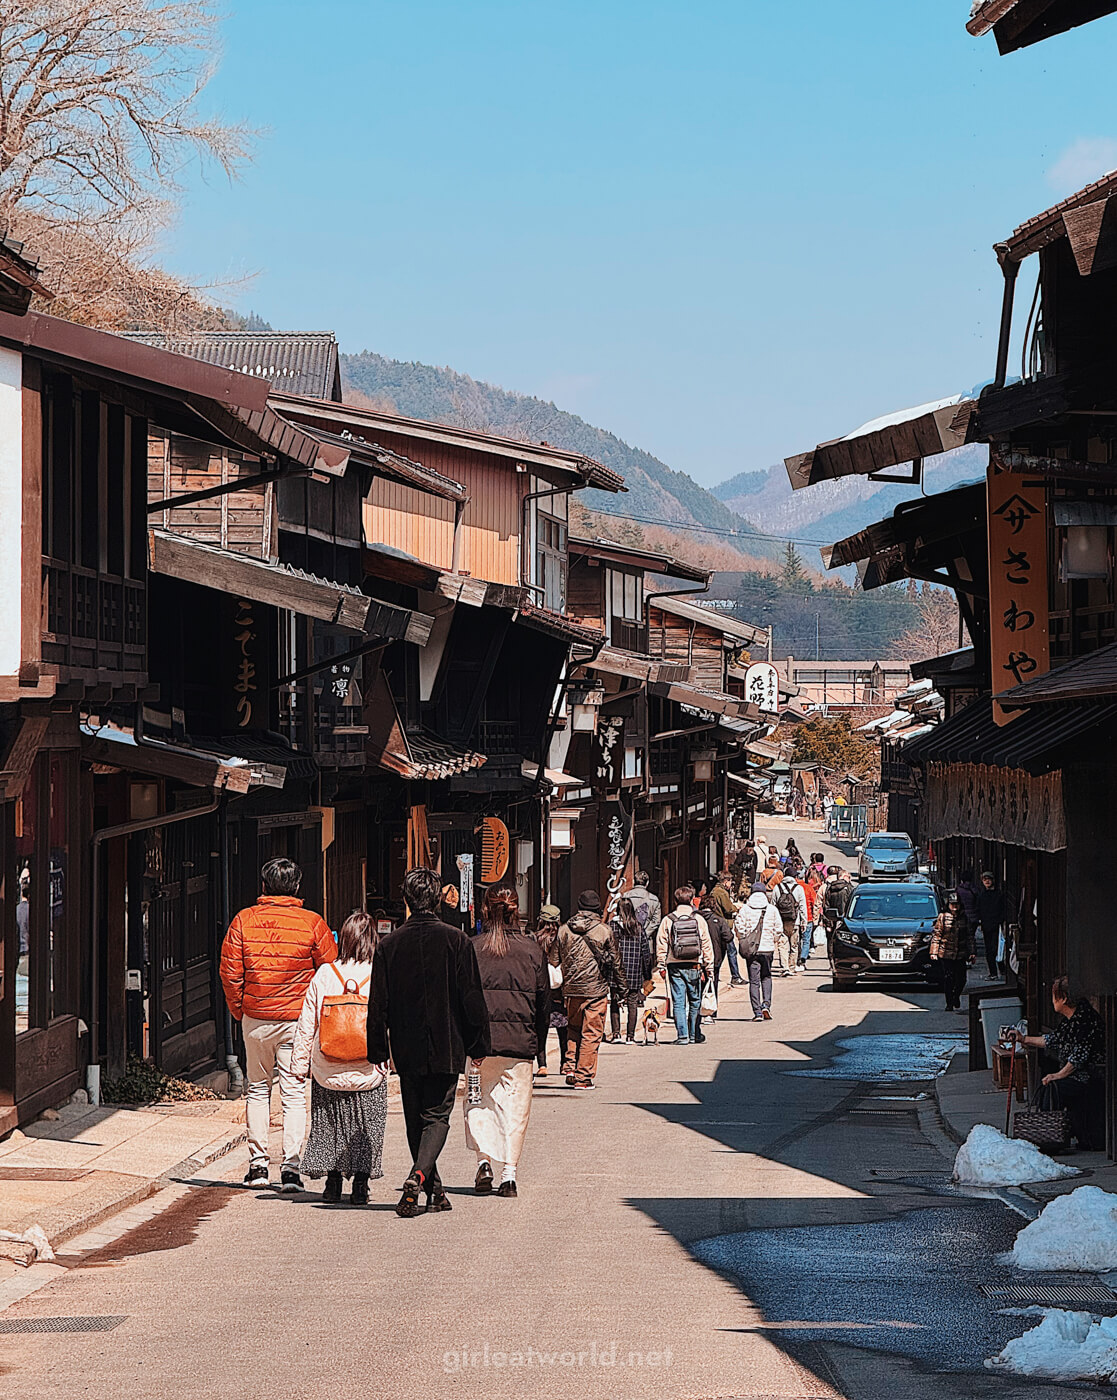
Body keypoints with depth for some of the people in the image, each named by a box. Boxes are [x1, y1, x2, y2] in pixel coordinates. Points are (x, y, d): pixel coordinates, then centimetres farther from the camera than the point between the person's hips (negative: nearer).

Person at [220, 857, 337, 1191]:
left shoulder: (243, 920, -2)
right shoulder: (312, 923, -5)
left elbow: (230, 972, -1)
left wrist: (239, 1011, 12)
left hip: (255, 1018, 2)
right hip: (297, 1019, -2)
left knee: (258, 1089, 15)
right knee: (295, 1094, 2)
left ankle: (258, 1163, 14)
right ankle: (291, 1167, -5)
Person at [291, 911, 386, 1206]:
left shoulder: (323, 975, -4)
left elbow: (306, 1024, 1)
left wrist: (300, 1063, 8)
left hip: (327, 1070, 1)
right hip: (368, 1071, -1)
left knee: (329, 1124, 15)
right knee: (367, 1126, 9)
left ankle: (333, 1181, 15)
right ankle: (360, 1184, 7)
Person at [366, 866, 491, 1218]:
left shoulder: (388, 945, -2)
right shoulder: (457, 941, -7)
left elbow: (378, 1004, 0)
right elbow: (472, 999, -5)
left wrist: (377, 1052, 8)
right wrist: (478, 1044, 5)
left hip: (406, 1049, 2)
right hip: (446, 1047, -2)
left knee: (416, 1120, 14)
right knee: (437, 1117, 2)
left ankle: (434, 1190, 18)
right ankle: (419, 1176, -22)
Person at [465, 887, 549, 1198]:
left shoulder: (472, 948, -3)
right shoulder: (532, 950, 2)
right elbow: (544, 1001, 6)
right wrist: (538, 1043, 15)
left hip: (482, 1040, -1)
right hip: (520, 1042, 1)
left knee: (481, 1103, 14)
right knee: (516, 1106, 7)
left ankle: (484, 1160, 0)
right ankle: (509, 1172, 3)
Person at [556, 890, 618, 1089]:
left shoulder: (565, 930, 2)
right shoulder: (604, 931, -6)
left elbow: (558, 959, 11)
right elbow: (614, 960, 4)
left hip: (571, 989, 3)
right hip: (596, 989, -3)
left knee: (574, 1029, 20)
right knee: (591, 1034, 2)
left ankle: (570, 1067, 7)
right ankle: (583, 1077, 1)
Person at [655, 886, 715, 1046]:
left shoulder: (668, 920, -1)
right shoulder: (699, 919, 0)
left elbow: (661, 945, 0)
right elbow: (706, 945, 3)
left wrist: (661, 966, 7)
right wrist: (709, 967, 9)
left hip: (675, 966, -1)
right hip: (694, 965, 1)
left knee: (678, 1002, 1)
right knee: (695, 1001, 13)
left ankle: (682, 1035, -7)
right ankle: (694, 1035, 18)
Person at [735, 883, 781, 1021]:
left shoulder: (744, 909, -3)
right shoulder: (772, 909, -1)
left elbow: (738, 927, -6)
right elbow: (778, 929, 0)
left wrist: (743, 942, 9)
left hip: (751, 949, -1)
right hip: (767, 948, 1)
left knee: (754, 981, 4)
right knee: (766, 977, 19)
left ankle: (757, 1012, 0)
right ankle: (766, 1004, 0)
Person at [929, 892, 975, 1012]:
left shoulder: (965, 918, 7)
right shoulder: (942, 917, 0)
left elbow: (970, 936, 12)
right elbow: (936, 935, 0)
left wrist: (972, 953, 7)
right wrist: (934, 952, -5)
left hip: (961, 954, 2)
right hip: (946, 954, -2)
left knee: (961, 979, 1)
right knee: (948, 979, -2)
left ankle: (956, 996, 30)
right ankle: (949, 1003, 10)